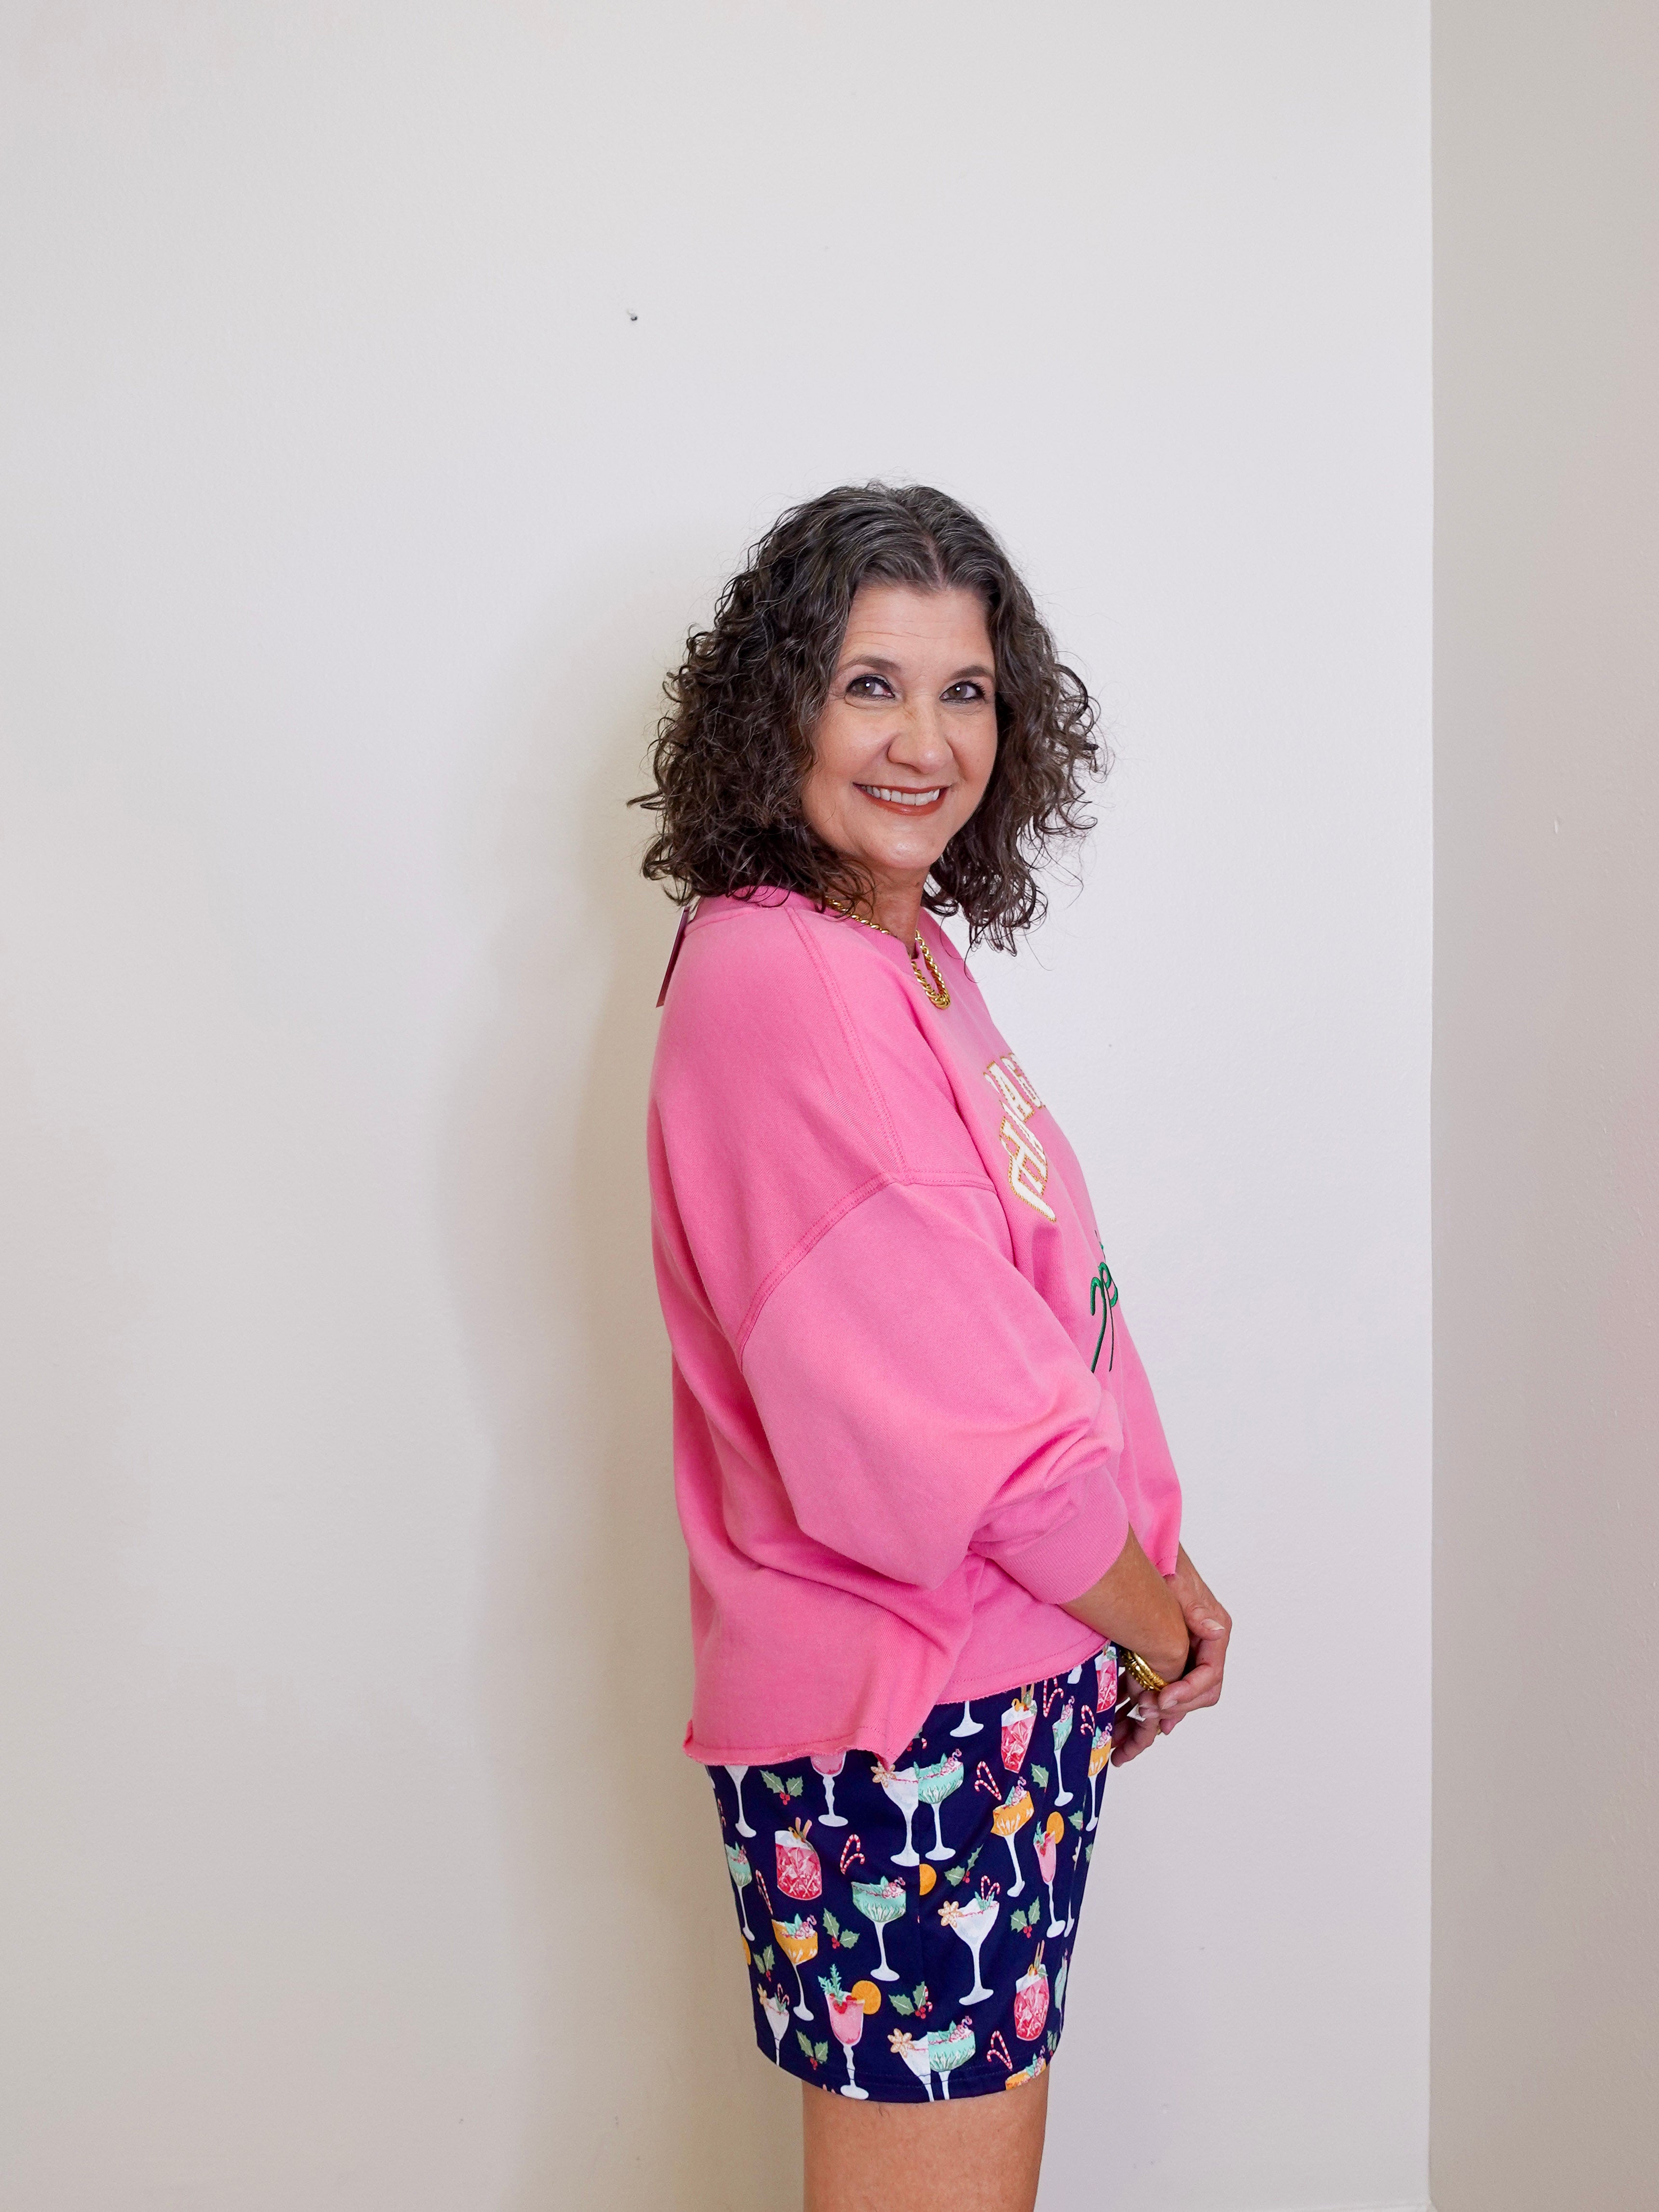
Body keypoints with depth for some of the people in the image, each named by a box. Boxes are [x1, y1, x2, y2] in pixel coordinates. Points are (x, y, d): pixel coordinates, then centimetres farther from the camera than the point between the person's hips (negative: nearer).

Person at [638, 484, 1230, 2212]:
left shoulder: (914, 955, 10)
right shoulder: (777, 980, -20)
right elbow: (955, 1417, -21)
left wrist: (1162, 1573, 3)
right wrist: (1155, 1625, -7)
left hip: (1024, 1664, 9)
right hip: (898, 1701, -9)